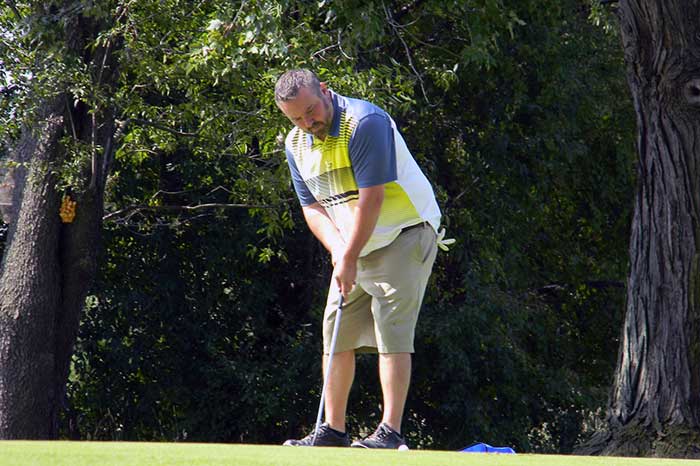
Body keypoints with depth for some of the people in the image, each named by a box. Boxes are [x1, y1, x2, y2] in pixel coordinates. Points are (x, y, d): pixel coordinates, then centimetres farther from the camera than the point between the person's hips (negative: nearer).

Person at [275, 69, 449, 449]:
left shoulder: (365, 122, -21)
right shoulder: (296, 144, 4)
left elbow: (371, 198, -22)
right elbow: (312, 206, 6)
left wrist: (350, 258, -19)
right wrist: (337, 248, -13)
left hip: (404, 234, -8)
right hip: (352, 247, 8)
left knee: (391, 331, -15)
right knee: (336, 334, 5)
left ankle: (391, 432, -18)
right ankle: (333, 431, 11)